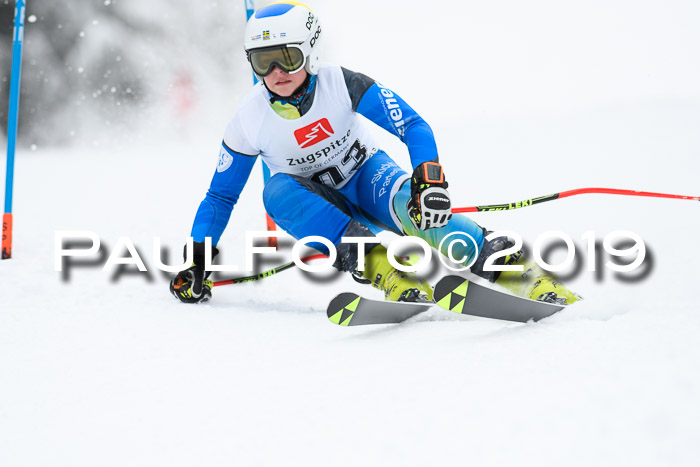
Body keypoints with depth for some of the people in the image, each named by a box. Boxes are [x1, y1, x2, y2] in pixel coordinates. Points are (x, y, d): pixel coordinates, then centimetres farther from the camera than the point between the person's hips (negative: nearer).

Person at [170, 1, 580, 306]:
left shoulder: (341, 85, -20)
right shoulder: (250, 121, -15)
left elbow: (414, 126, -23)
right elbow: (220, 196, -3)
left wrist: (430, 180, -41)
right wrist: (199, 261, -13)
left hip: (366, 174, -2)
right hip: (318, 205, 2)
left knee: (412, 205, -37)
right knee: (278, 190, -33)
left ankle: (502, 264, -36)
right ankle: (377, 266, -45)